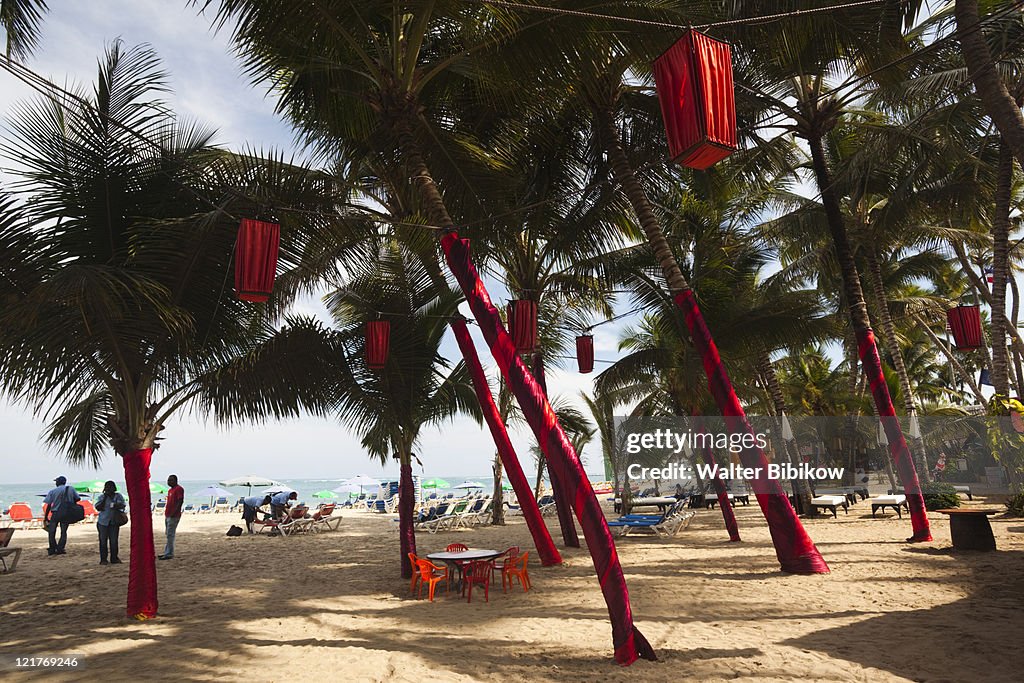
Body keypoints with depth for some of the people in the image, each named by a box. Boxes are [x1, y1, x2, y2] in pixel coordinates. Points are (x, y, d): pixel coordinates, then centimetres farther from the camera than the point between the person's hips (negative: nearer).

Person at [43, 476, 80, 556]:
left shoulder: (52, 491, -3)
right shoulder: (71, 489, 1)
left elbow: (49, 505, -3)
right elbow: (77, 499, 3)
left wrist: (46, 518, 3)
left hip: (56, 513, -2)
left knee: (51, 532, 13)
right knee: (63, 532, 11)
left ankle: (53, 549, 12)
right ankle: (60, 549, 6)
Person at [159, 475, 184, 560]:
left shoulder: (179, 489, -10)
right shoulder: (170, 490, 19)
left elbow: (180, 501, -18)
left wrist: (174, 512, -23)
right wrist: (166, 512, 17)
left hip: (173, 516, -10)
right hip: (167, 515, 10)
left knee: (170, 535, -8)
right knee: (168, 534, 12)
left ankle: (169, 554, -6)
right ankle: (167, 552, 18)